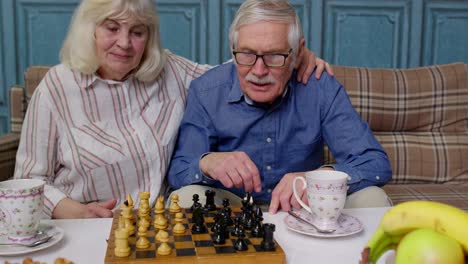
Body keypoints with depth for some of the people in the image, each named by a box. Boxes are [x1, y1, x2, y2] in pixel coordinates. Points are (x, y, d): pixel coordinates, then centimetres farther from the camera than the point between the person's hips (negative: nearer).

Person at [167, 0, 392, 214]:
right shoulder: (205, 92, -12)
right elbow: (177, 171, -11)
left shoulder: (321, 89, -12)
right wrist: (206, 163, -36)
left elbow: (376, 163, -16)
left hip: (304, 207, 1)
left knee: (371, 197, -24)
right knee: (185, 196, -30)